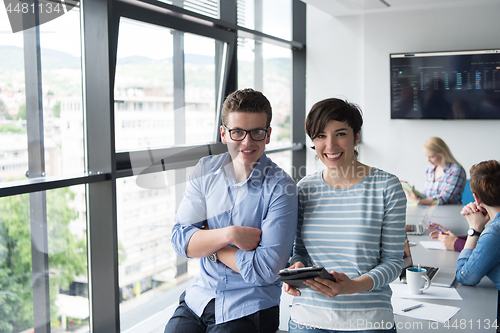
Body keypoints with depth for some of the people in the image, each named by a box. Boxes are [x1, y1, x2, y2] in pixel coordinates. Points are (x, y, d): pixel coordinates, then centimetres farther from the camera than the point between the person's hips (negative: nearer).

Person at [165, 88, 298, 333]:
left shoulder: (280, 187, -13)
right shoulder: (205, 170, 1)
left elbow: (266, 269, -18)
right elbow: (180, 240, -3)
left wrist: (207, 243, -10)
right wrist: (229, 235, -19)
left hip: (248, 312, -4)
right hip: (198, 297, 4)